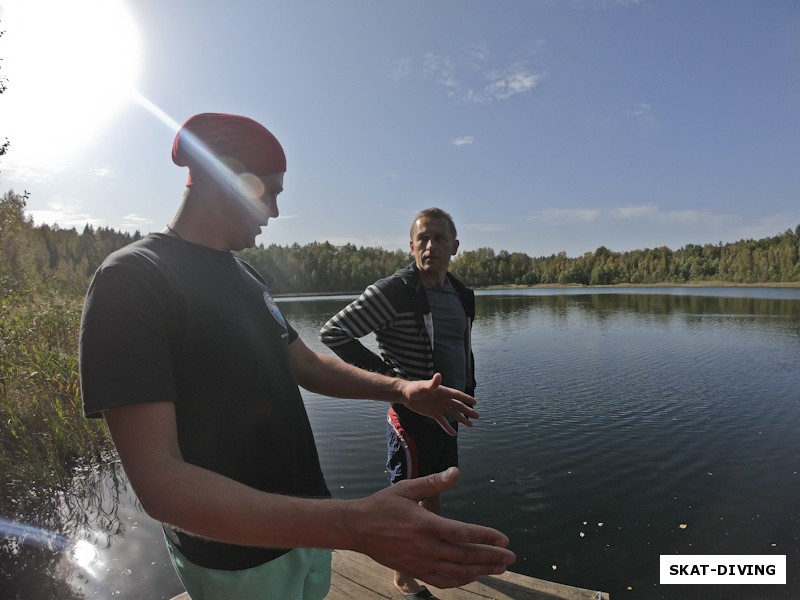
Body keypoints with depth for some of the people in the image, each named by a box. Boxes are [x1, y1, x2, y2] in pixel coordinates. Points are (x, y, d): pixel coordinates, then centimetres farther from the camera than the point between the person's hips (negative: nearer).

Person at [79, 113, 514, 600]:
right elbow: (160, 482, -29)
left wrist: (399, 389, -5)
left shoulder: (247, 277, 6)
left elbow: (307, 365, 11)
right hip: (239, 557, -6)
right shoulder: (132, 280, -22)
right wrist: (351, 526, -40)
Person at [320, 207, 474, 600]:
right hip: (413, 415, -7)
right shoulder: (392, 292, -21)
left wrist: (467, 390, 11)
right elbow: (333, 333, -20)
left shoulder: (460, 294, 3)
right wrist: (387, 376, -20)